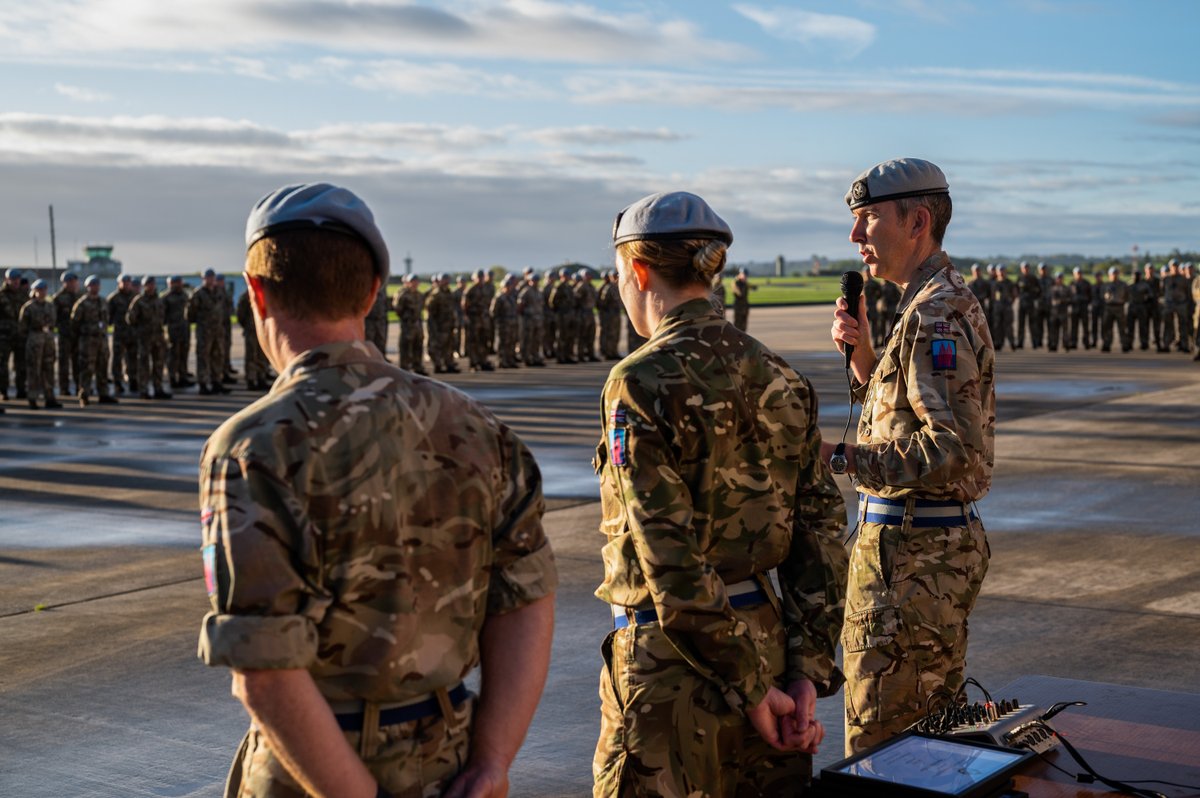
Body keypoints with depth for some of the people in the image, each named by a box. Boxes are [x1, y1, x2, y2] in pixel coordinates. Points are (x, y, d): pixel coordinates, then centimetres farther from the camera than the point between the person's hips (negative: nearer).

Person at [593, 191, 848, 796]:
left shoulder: (642, 383, -15)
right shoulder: (780, 378, 5)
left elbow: (669, 559, -20)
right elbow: (821, 527, 3)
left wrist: (748, 687, -13)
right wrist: (806, 668, 2)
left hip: (671, 657, -7)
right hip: (766, 636, 7)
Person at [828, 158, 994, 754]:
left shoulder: (935, 315, -19)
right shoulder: (950, 303, 14)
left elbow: (954, 447, -28)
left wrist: (839, 457, -25)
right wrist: (861, 353, 7)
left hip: (910, 550, -11)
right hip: (947, 541, 11)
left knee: (880, 740, -3)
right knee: (933, 720, 20)